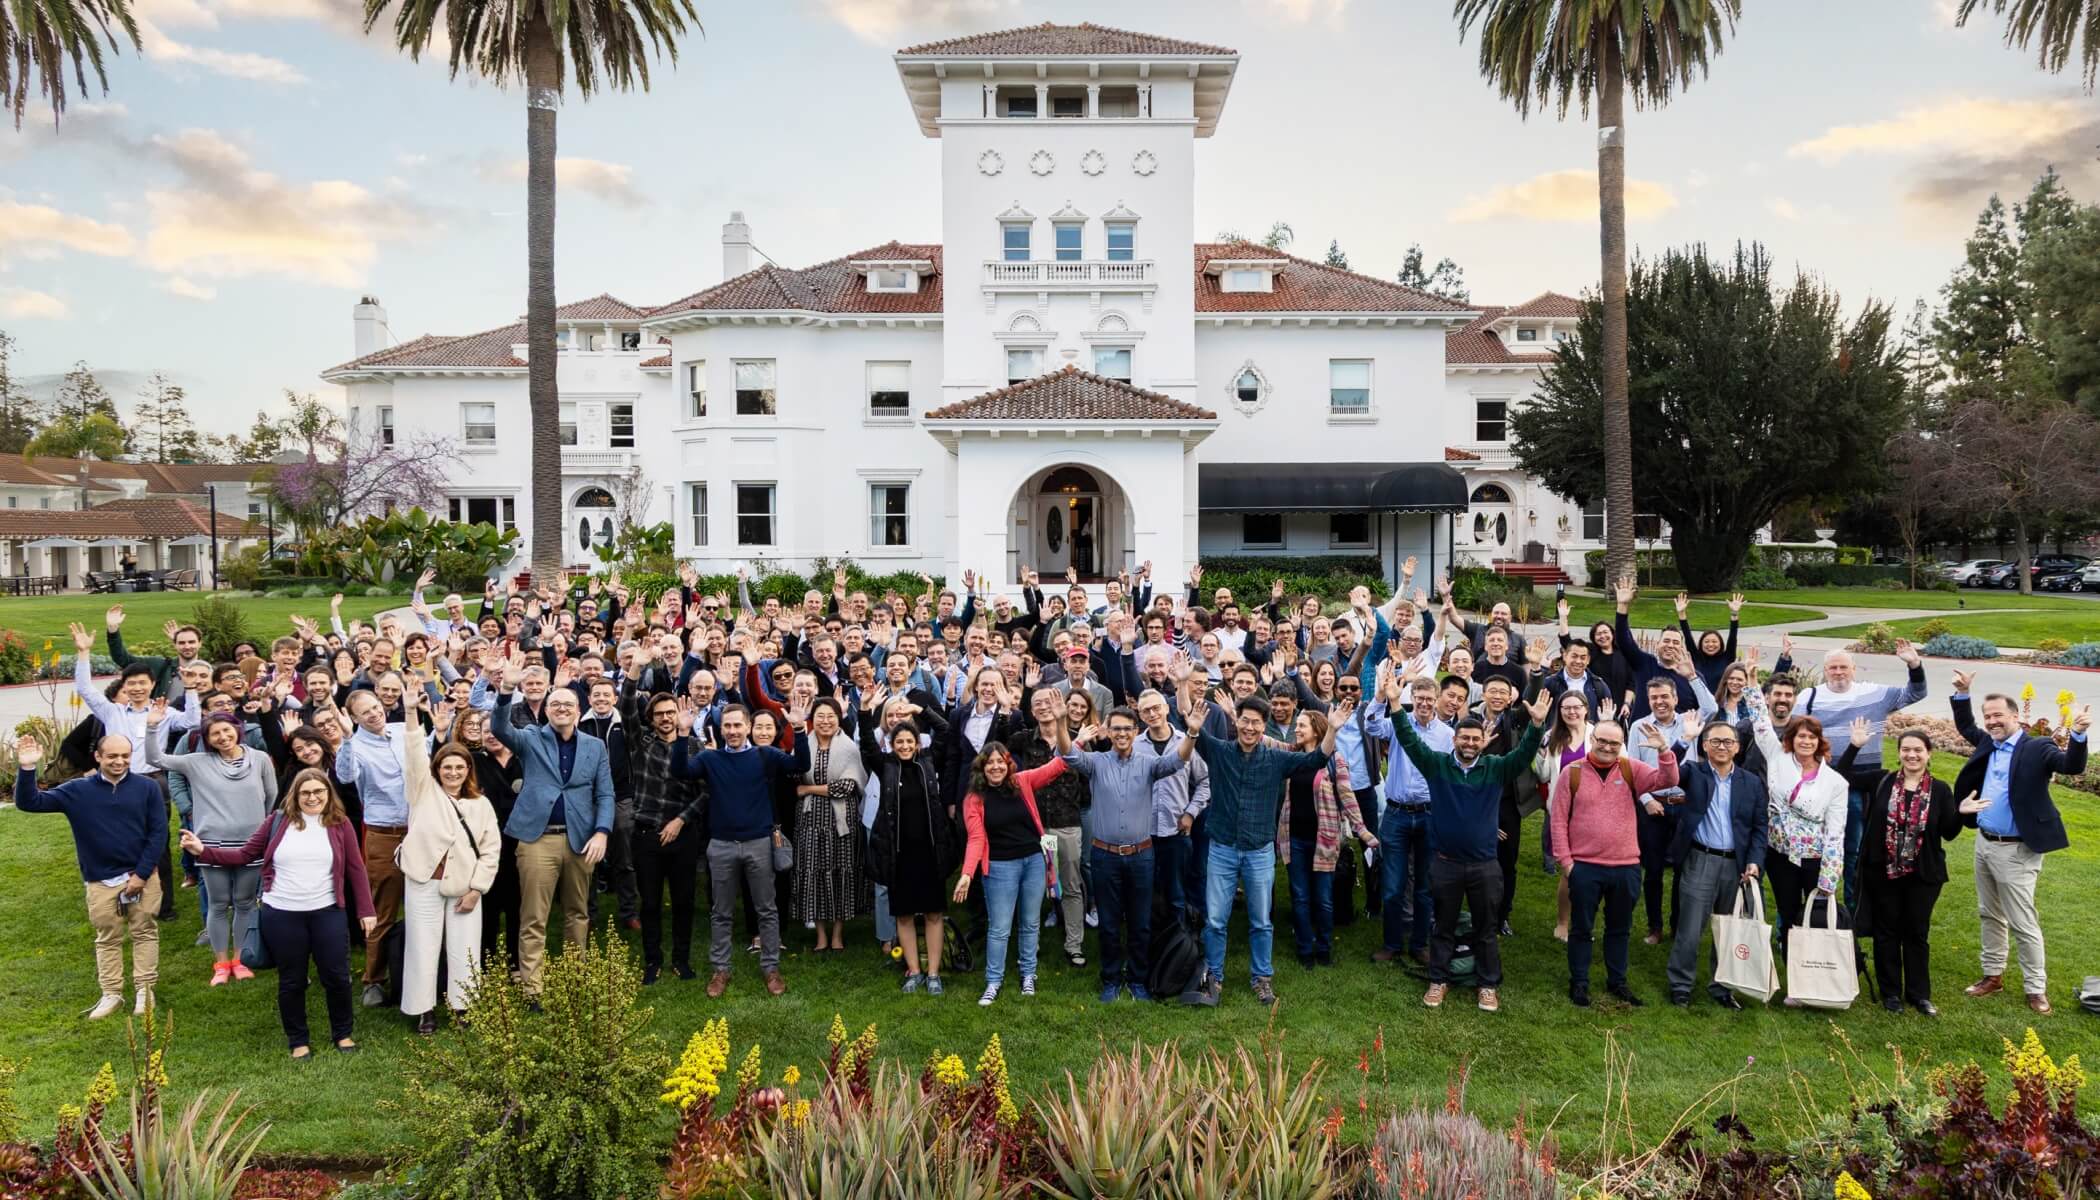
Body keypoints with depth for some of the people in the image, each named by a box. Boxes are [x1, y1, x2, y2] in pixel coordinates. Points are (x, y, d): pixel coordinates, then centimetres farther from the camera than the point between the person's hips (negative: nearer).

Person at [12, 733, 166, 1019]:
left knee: (144, 932, 7)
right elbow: (29, 802, -5)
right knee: (107, 938, 12)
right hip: (101, 880, 2)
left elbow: (158, 832, -6)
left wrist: (142, 873, -11)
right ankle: (111, 994, 22)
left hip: (142, 875, -2)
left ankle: (145, 989, 18)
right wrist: (27, 769, -22)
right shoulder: (77, 791, -1)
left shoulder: (147, 787, -6)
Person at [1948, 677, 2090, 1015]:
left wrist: (2078, 735, -44)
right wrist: (1962, 694, 11)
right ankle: (1993, 975, 29)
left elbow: (2071, 766, -28)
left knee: (2023, 923, -2)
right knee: (1990, 915, 17)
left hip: (2016, 851, -7)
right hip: (1984, 844, 7)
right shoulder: (1988, 743, 7)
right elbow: (1965, 727, 24)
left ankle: (2036, 988, 9)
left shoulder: (2037, 748, -13)